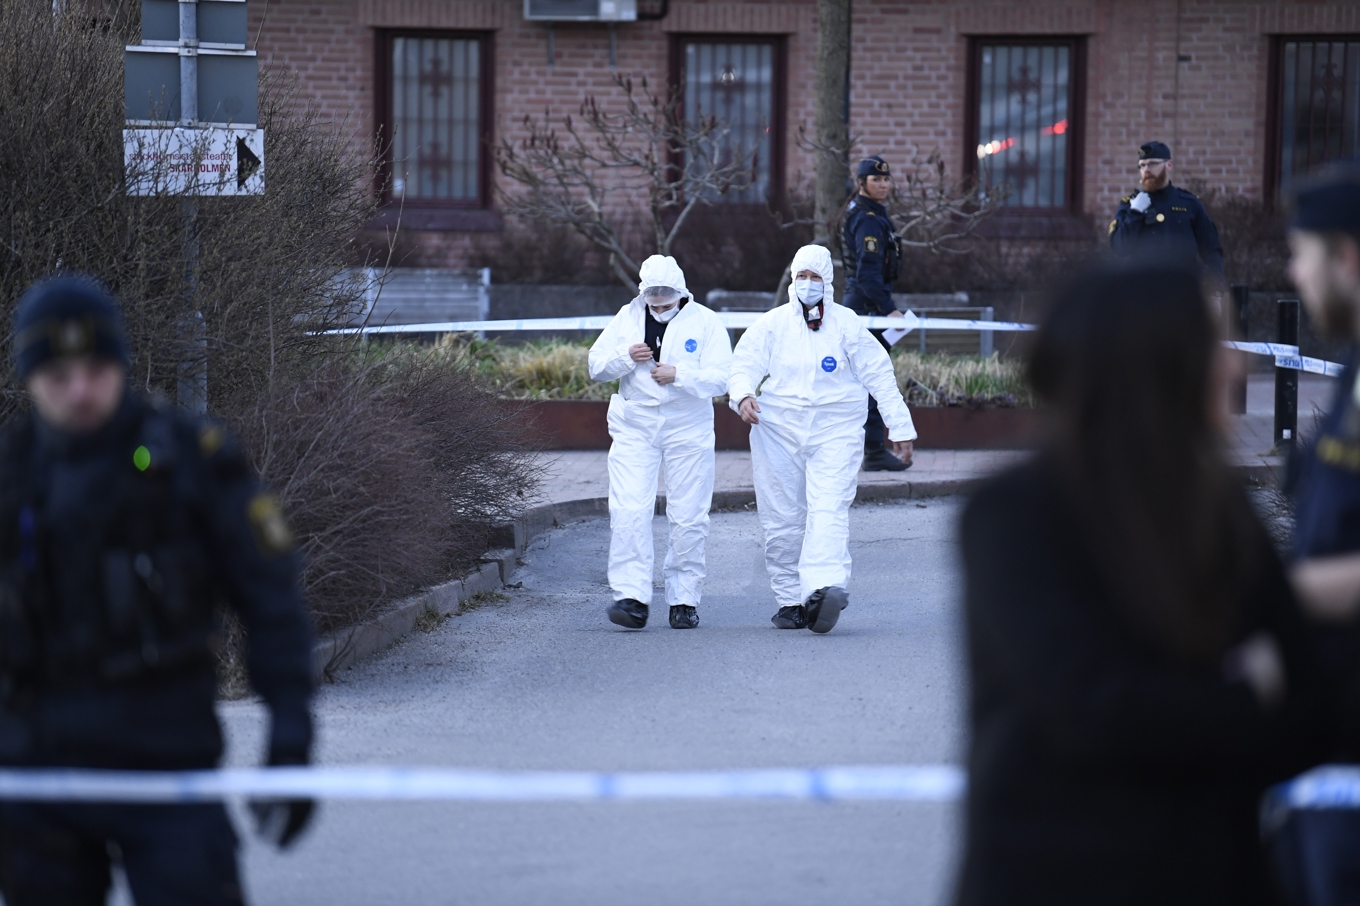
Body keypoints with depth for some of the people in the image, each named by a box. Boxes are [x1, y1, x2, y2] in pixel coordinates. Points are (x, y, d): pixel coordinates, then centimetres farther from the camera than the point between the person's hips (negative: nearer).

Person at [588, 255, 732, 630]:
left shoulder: (705, 322, -1)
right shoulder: (627, 318, 9)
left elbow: (721, 377, -8)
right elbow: (596, 365, 10)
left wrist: (679, 375, -22)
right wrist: (626, 357, -10)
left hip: (688, 430, -2)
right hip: (634, 427, 2)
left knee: (688, 518, 1)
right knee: (628, 513, -11)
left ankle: (684, 600, 12)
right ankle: (632, 597, -13)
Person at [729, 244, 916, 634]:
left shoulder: (847, 324, 5)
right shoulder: (771, 324, 8)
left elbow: (879, 375, 8)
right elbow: (744, 364, 1)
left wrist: (900, 427, 5)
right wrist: (743, 395, -22)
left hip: (835, 430, -2)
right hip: (779, 432, 2)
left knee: (829, 511, -19)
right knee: (782, 520, 2)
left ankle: (824, 587, -34)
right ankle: (790, 600, 12)